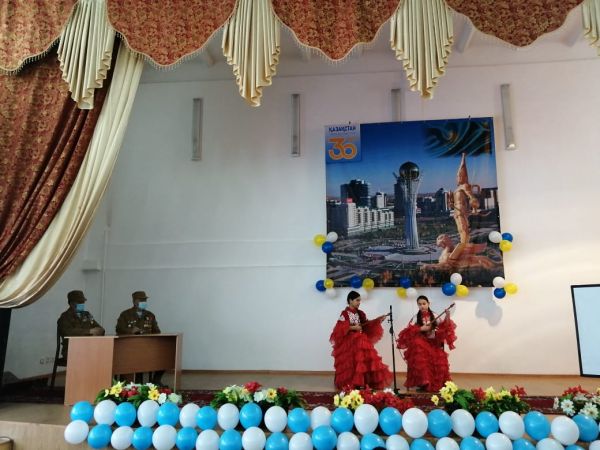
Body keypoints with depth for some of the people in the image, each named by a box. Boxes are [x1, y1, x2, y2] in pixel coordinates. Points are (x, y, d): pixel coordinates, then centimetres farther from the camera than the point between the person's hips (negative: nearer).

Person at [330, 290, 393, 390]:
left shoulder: (360, 313, 11)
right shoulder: (345, 313, -9)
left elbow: (366, 324, 14)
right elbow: (340, 329, -15)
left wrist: (378, 320, 5)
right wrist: (353, 327, -18)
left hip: (361, 341, 7)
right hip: (349, 342, -6)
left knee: (365, 360, 0)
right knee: (351, 363, -6)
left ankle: (361, 383, 6)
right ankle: (350, 384, 3)